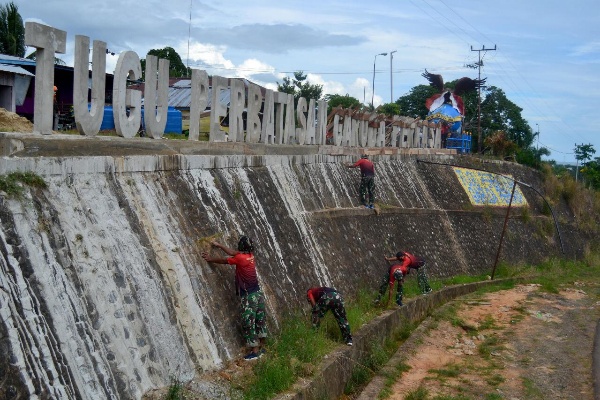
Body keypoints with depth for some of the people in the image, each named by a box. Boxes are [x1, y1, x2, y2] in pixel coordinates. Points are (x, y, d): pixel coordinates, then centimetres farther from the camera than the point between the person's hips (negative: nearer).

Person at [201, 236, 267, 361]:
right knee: (260, 320, 13)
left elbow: (224, 261, -1)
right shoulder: (250, 255, 6)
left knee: (248, 323, -2)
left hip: (249, 296, -8)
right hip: (258, 293, 8)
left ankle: (255, 351, 1)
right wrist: (219, 245, 23)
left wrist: (210, 259, 13)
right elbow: (233, 253, 17)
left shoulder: (240, 258, -15)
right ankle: (261, 347, 22)